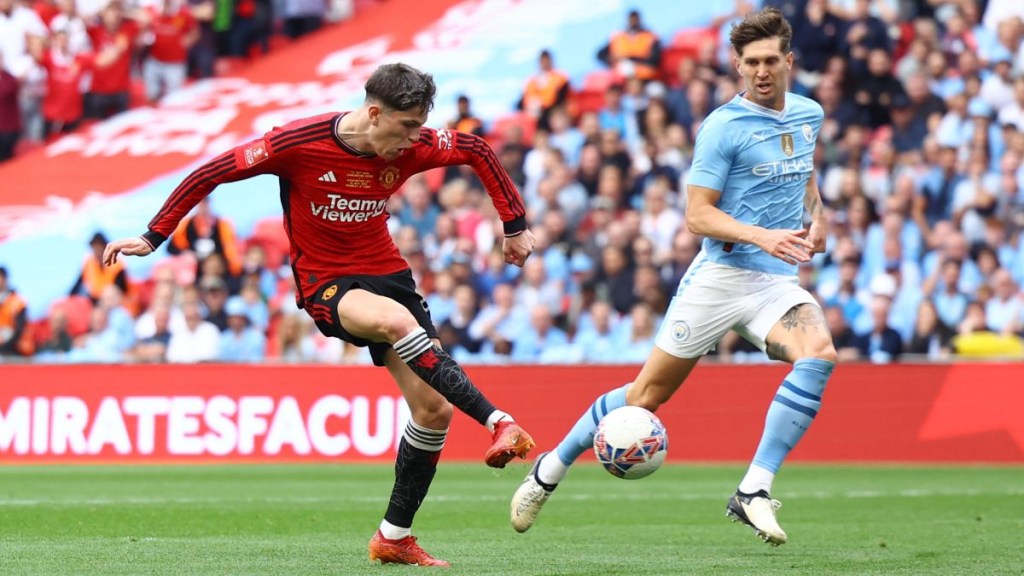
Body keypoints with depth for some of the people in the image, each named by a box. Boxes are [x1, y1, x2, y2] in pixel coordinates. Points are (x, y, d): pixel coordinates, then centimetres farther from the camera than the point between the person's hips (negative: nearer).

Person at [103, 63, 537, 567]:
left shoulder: (412, 147, -8)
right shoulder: (298, 143, -19)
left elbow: (478, 151, 11)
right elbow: (211, 174, -12)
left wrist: (515, 226, 12)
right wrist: (153, 238, -10)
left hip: (386, 272, 5)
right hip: (325, 284, -5)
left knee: (435, 409, -3)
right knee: (396, 320, -38)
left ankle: (395, 537, 11)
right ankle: (499, 422, -39)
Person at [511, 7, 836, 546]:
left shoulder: (809, 114, 10)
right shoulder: (722, 126, -10)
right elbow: (697, 215, -12)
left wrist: (815, 213, 12)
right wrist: (763, 237, -25)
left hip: (777, 281, 4)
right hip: (719, 275, -4)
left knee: (819, 354, -27)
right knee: (647, 394, 1)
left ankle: (753, 491, -24)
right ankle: (549, 470, 25)